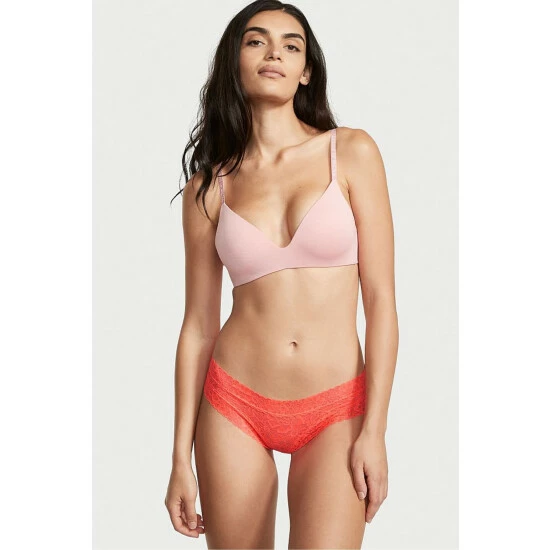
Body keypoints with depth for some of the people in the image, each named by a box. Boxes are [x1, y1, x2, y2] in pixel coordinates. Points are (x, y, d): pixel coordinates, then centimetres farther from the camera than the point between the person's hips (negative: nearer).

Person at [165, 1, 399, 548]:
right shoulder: (208, 187, 3)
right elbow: (198, 325, 5)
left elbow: (380, 298, -3)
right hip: (235, 406, 2)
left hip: (335, 412, -1)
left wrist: (374, 430, -8)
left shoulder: (351, 152, -1)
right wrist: (181, 458, 4)